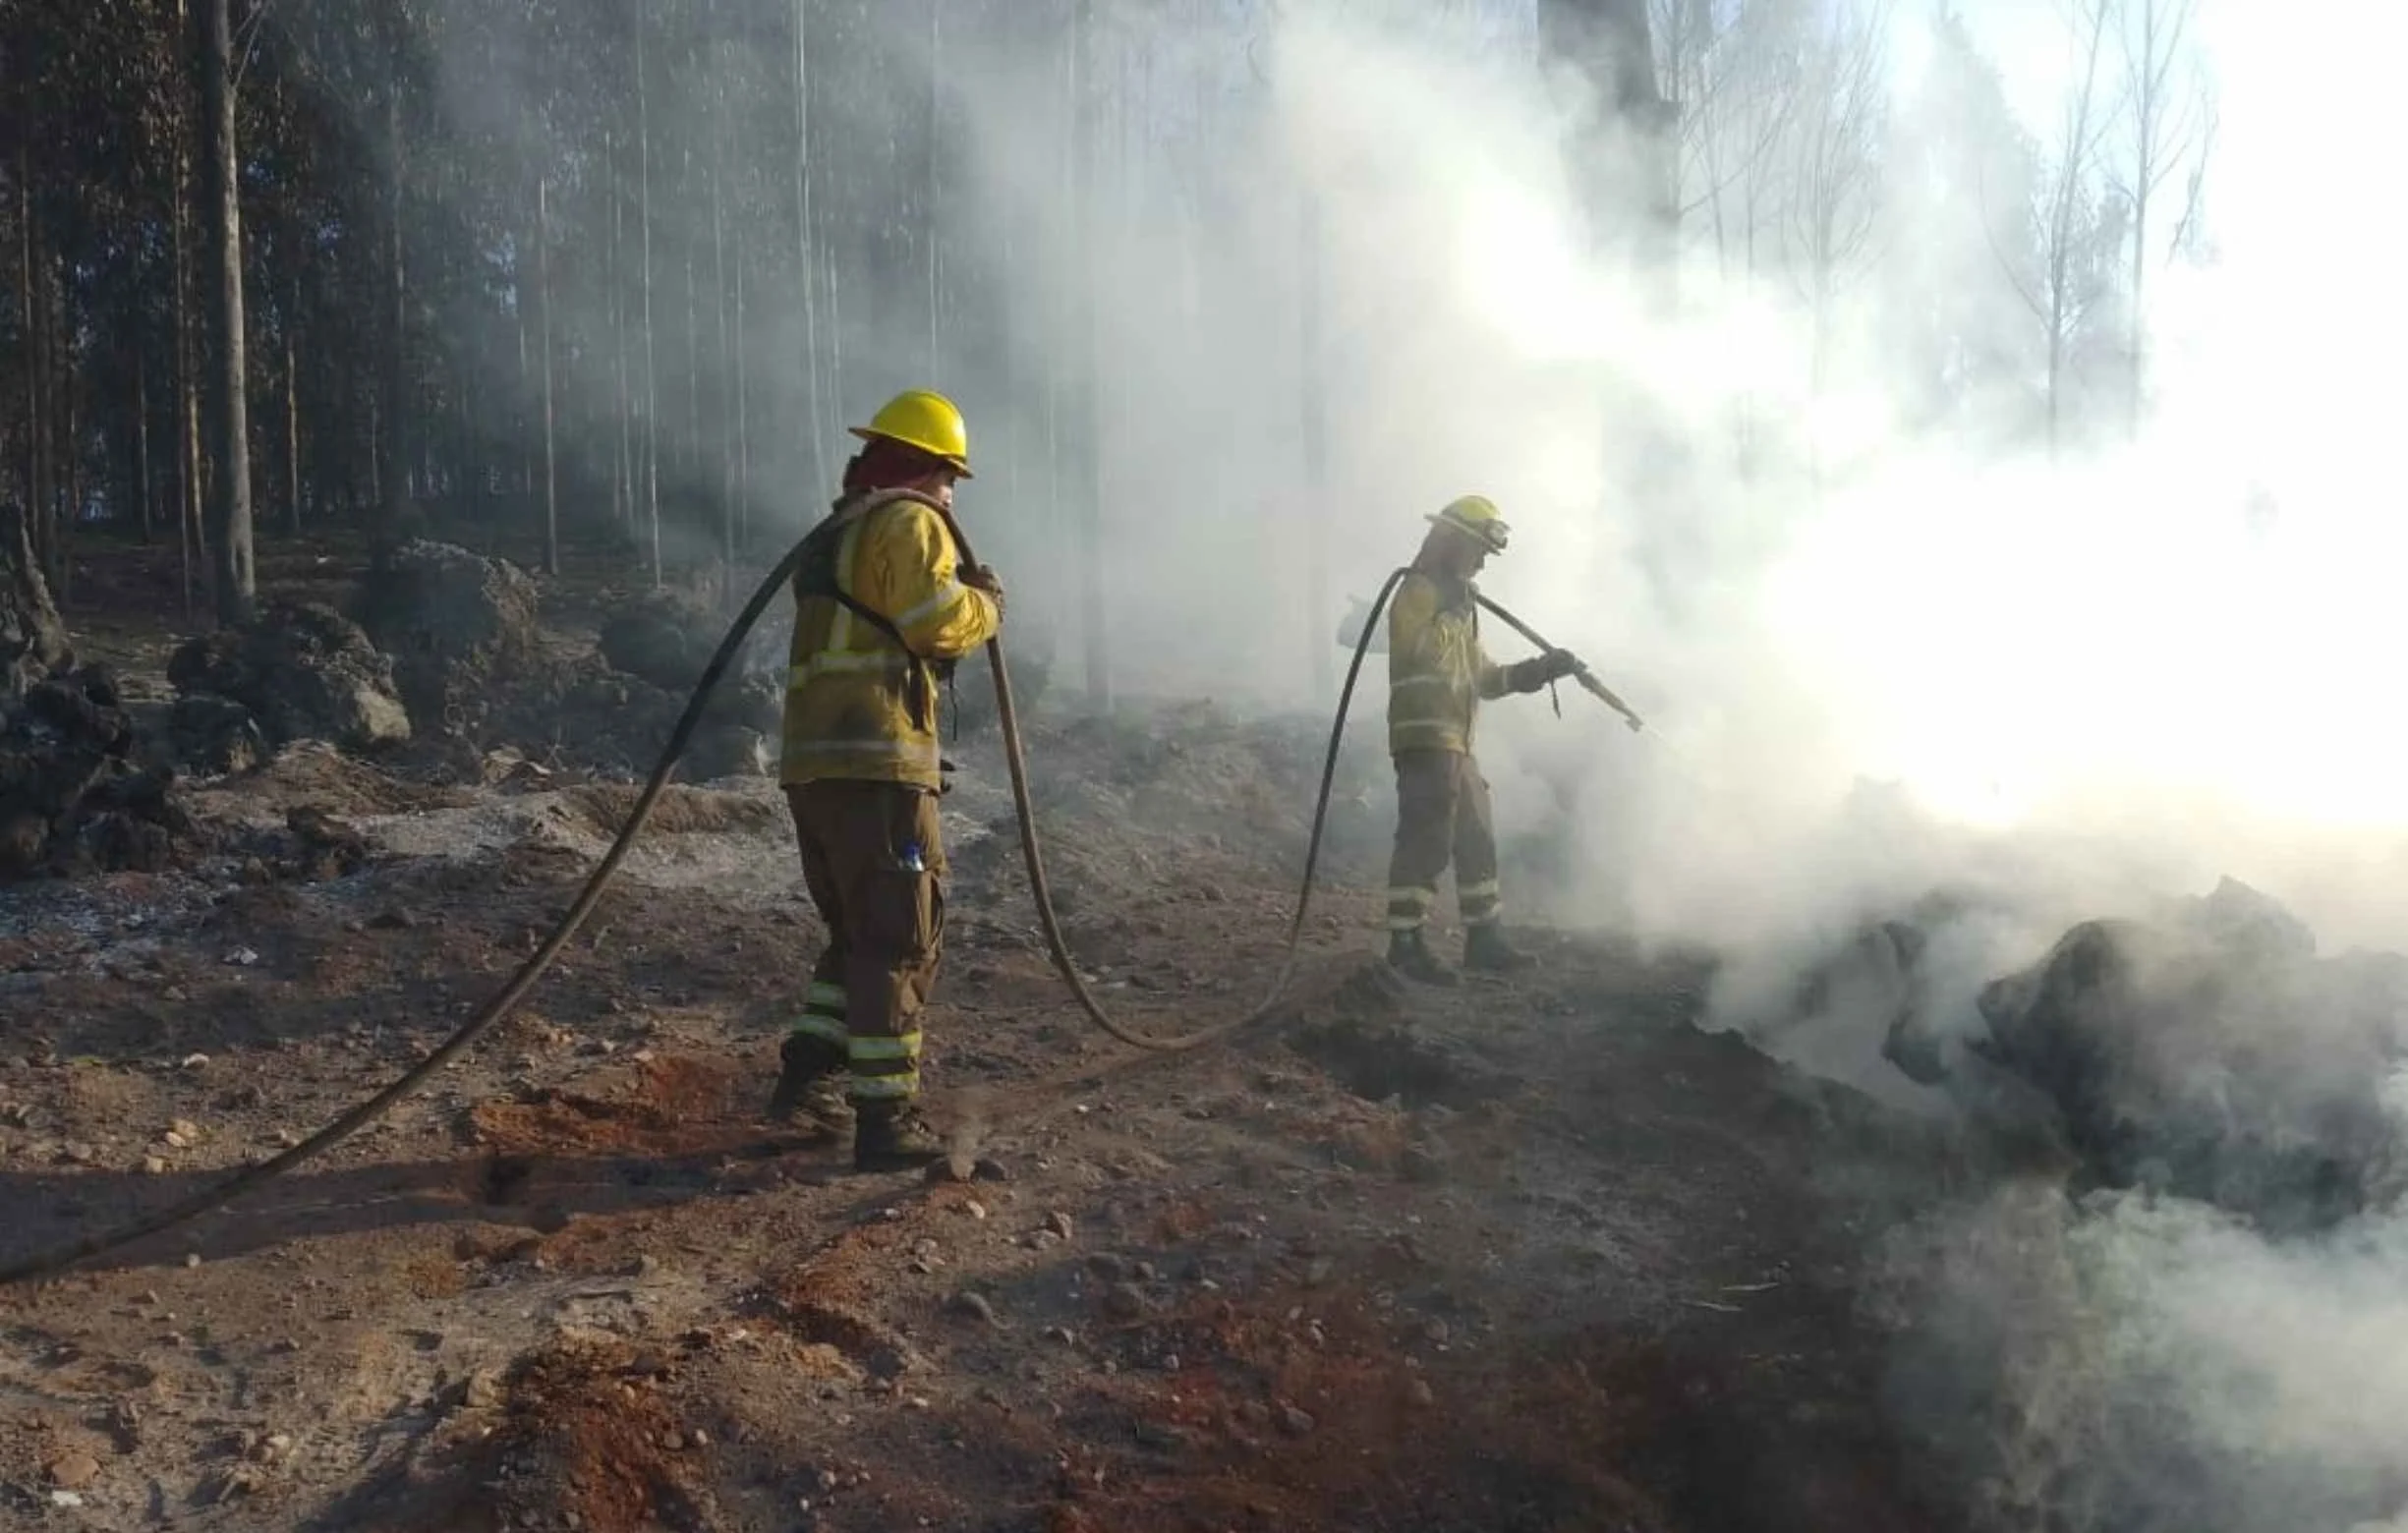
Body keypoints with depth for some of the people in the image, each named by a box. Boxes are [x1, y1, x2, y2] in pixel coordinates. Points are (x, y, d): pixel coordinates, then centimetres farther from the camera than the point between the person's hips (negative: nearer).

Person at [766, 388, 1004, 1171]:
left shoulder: (836, 533, 26)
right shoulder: (909, 521, -3)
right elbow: (940, 621, -16)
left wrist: (962, 601, 22)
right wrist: (987, 602, 3)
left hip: (813, 762, 9)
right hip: (876, 763, -9)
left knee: (859, 932, 20)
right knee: (901, 942, -5)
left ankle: (806, 1076, 17)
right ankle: (885, 1118, -5)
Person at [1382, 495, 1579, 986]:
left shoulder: (1455, 602, 25)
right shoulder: (1419, 591, -6)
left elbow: (1484, 677, 27)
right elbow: (1427, 651, -25)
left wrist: (1541, 669, 17)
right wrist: (1454, 607, -20)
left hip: (1455, 745, 10)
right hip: (1426, 740, -10)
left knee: (1477, 841, 14)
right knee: (1425, 839, -13)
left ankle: (1484, 939, 22)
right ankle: (1405, 944, -11)